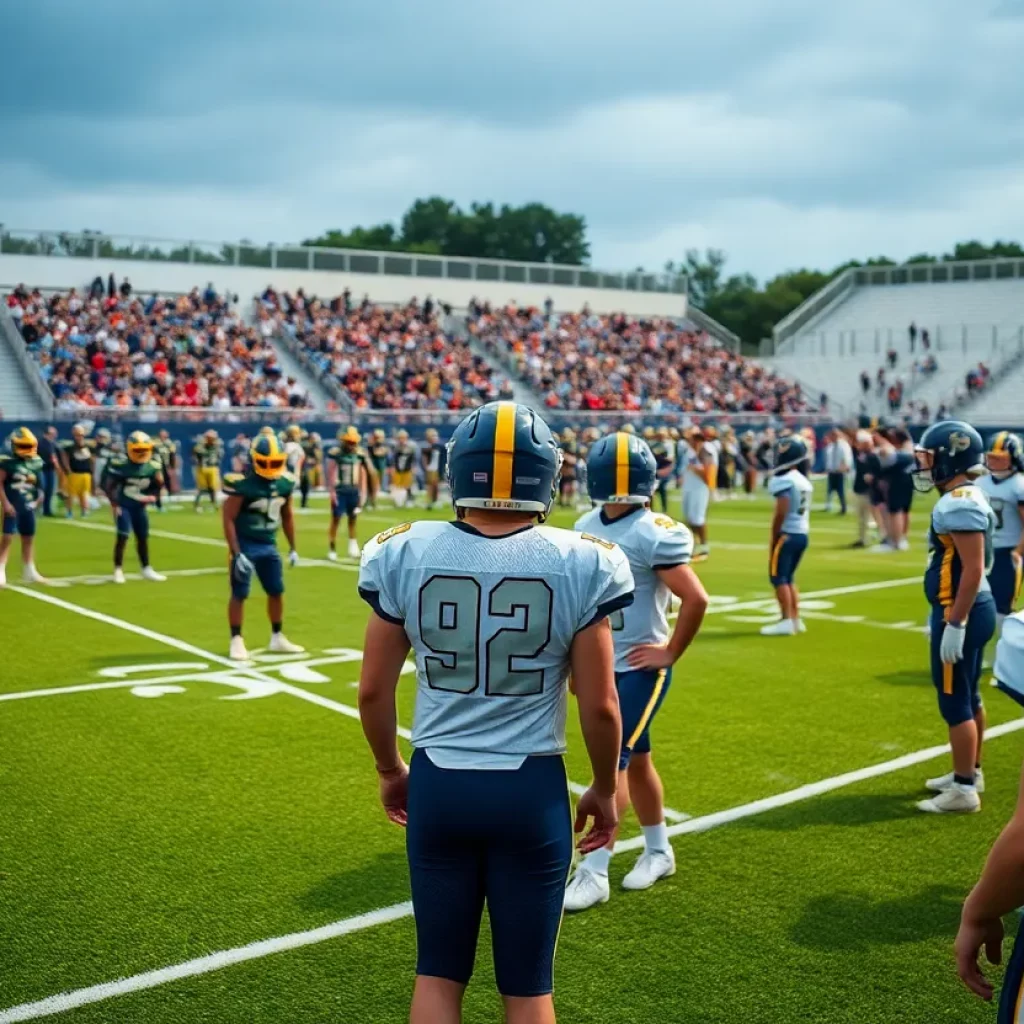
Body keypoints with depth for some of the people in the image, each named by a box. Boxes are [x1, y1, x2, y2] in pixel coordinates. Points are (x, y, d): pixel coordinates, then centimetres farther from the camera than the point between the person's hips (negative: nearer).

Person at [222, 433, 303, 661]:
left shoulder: (285, 483, -2)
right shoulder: (243, 484, -21)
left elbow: (287, 516, 12)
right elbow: (228, 519, -18)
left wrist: (293, 548, 13)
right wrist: (237, 554, -21)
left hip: (269, 545, 6)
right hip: (246, 545, -6)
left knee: (277, 592, 11)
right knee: (239, 594, -1)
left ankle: (277, 639, 24)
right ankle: (236, 641, 10)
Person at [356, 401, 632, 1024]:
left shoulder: (406, 554, -6)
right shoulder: (580, 564, -11)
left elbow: (374, 691, 0)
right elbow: (600, 707, -7)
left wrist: (390, 770, 17)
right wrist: (604, 789, 10)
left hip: (438, 784, 2)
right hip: (531, 790, -1)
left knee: (438, 974, 18)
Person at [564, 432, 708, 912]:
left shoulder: (655, 535, -18)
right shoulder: (586, 527, 4)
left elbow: (696, 599, -23)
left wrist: (670, 654, -15)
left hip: (638, 668, -7)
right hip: (600, 665, 7)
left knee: (613, 762, -7)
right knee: (636, 760, 18)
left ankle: (594, 872, 2)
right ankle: (659, 852, 34)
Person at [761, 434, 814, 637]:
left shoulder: (784, 480, -15)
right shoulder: (804, 481, 13)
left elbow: (781, 513, -18)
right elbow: (801, 510, 12)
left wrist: (774, 538, -9)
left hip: (788, 534, -9)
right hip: (802, 534, 9)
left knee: (778, 577, -4)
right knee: (788, 577, 16)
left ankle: (787, 621, -8)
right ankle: (796, 619, 17)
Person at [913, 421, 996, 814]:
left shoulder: (959, 503, -21)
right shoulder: (964, 498, 12)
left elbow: (974, 569, -25)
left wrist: (954, 624, -24)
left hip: (962, 613, -10)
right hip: (970, 610, 10)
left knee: (955, 701, -3)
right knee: (968, 697, 19)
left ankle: (964, 790, 4)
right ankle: (970, 773, 31)